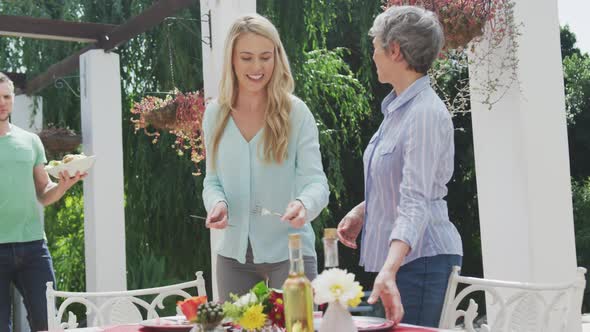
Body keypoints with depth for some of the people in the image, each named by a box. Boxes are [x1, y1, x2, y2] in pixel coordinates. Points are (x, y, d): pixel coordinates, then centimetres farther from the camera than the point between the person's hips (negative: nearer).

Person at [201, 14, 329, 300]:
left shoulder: (295, 112, -7)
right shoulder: (215, 114, 4)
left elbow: (316, 181, -12)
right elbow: (213, 180, 10)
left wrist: (304, 204, -34)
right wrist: (217, 204, -12)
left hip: (288, 251, -3)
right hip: (234, 254, 3)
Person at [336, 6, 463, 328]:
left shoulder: (426, 114, -20)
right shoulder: (398, 107, 9)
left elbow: (415, 203, -29)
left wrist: (389, 270, -38)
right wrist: (362, 210, 9)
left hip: (420, 256, -9)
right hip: (395, 256, 9)